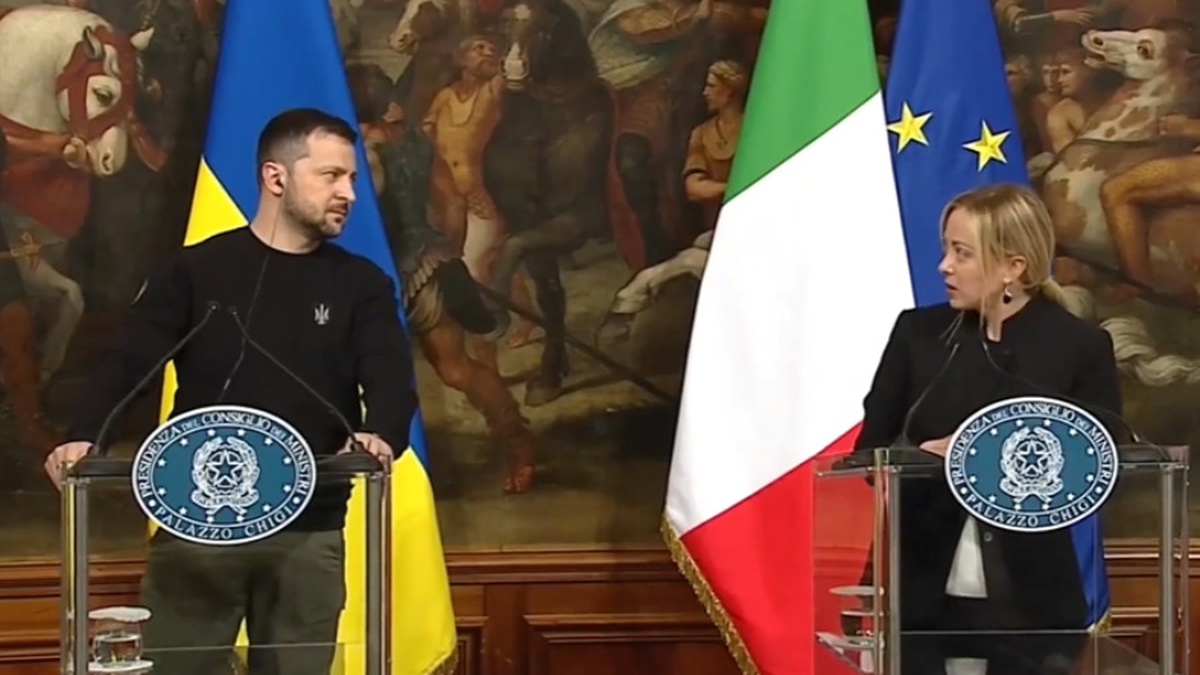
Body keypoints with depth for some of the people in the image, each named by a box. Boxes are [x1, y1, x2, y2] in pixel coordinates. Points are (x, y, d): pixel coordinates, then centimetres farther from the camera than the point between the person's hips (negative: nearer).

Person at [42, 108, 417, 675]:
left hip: (309, 532, 1)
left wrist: (380, 435, -30)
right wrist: (83, 436, -26)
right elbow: (128, 362, -6)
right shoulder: (196, 271, 3)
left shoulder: (362, 285, 7)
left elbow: (391, 382, -6)